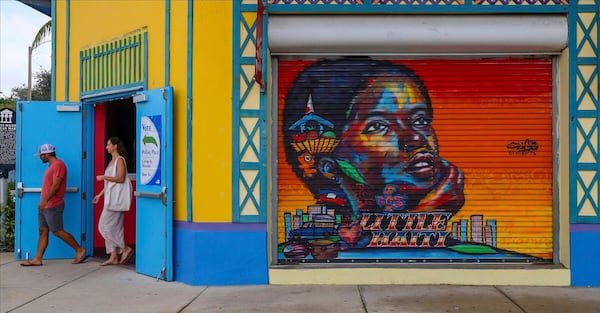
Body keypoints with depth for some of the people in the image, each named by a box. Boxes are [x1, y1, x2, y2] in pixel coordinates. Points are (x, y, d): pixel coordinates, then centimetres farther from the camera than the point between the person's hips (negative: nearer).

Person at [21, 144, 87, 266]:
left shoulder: (58, 164, -12)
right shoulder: (52, 166, 19)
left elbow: (56, 185, -20)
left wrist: (45, 200, -23)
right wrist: (43, 202, 19)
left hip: (52, 206, -10)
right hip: (45, 206, 10)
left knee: (58, 231, -7)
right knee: (43, 231, 6)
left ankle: (80, 251, 1)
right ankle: (37, 259, 6)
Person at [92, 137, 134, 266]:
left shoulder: (120, 160, -9)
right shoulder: (112, 161, 19)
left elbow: (120, 178, -20)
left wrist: (104, 177, -17)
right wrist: (100, 195, 21)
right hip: (110, 198, 9)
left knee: (105, 226, -9)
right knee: (113, 228, 8)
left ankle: (126, 248, -3)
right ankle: (114, 257, 10)